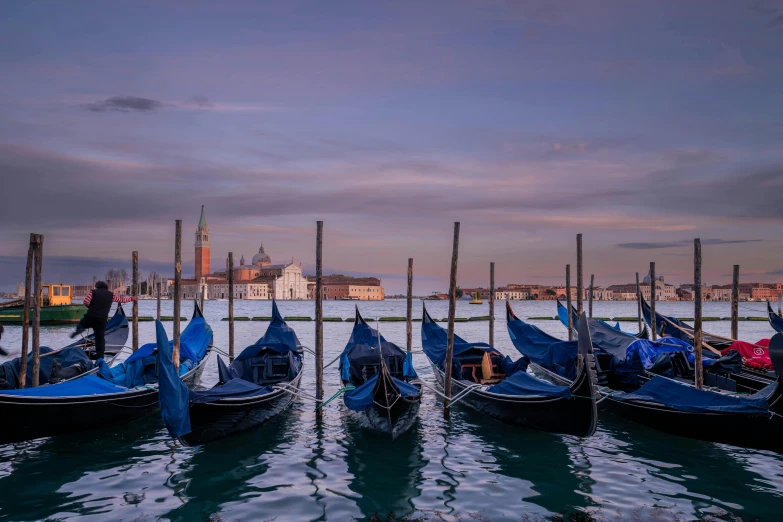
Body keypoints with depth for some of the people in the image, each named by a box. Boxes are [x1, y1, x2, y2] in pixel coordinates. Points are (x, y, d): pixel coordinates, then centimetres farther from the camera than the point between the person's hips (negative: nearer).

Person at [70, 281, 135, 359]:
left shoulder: (94, 292, 5)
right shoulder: (111, 294, 10)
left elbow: (86, 301, -5)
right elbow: (122, 299, 18)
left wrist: (91, 307, 15)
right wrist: (131, 298, 34)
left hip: (90, 316, -1)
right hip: (102, 319, 1)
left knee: (81, 324, 24)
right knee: (100, 337, 7)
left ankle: (79, 328, -11)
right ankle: (100, 355, 5)